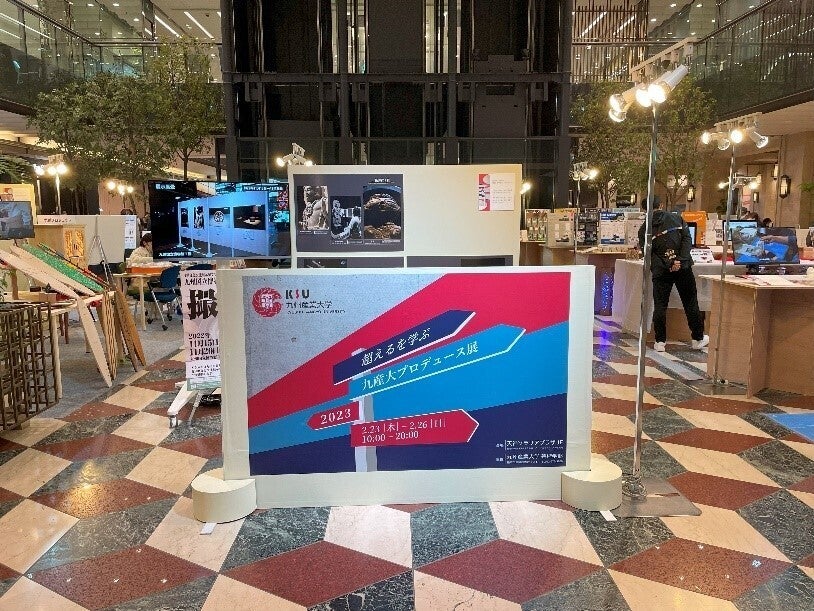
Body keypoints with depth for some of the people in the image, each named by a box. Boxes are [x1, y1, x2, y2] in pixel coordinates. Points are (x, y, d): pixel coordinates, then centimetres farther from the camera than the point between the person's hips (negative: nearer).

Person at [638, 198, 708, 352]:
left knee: (660, 306, 6)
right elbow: (687, 239, -3)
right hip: (683, 267, 1)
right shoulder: (677, 219, 7)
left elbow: (649, 253, -5)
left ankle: (660, 342, 5)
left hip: (660, 271, -1)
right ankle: (698, 339, 20)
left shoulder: (644, 229, 2)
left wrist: (667, 265, -9)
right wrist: (680, 260, -10)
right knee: (691, 303, 11)